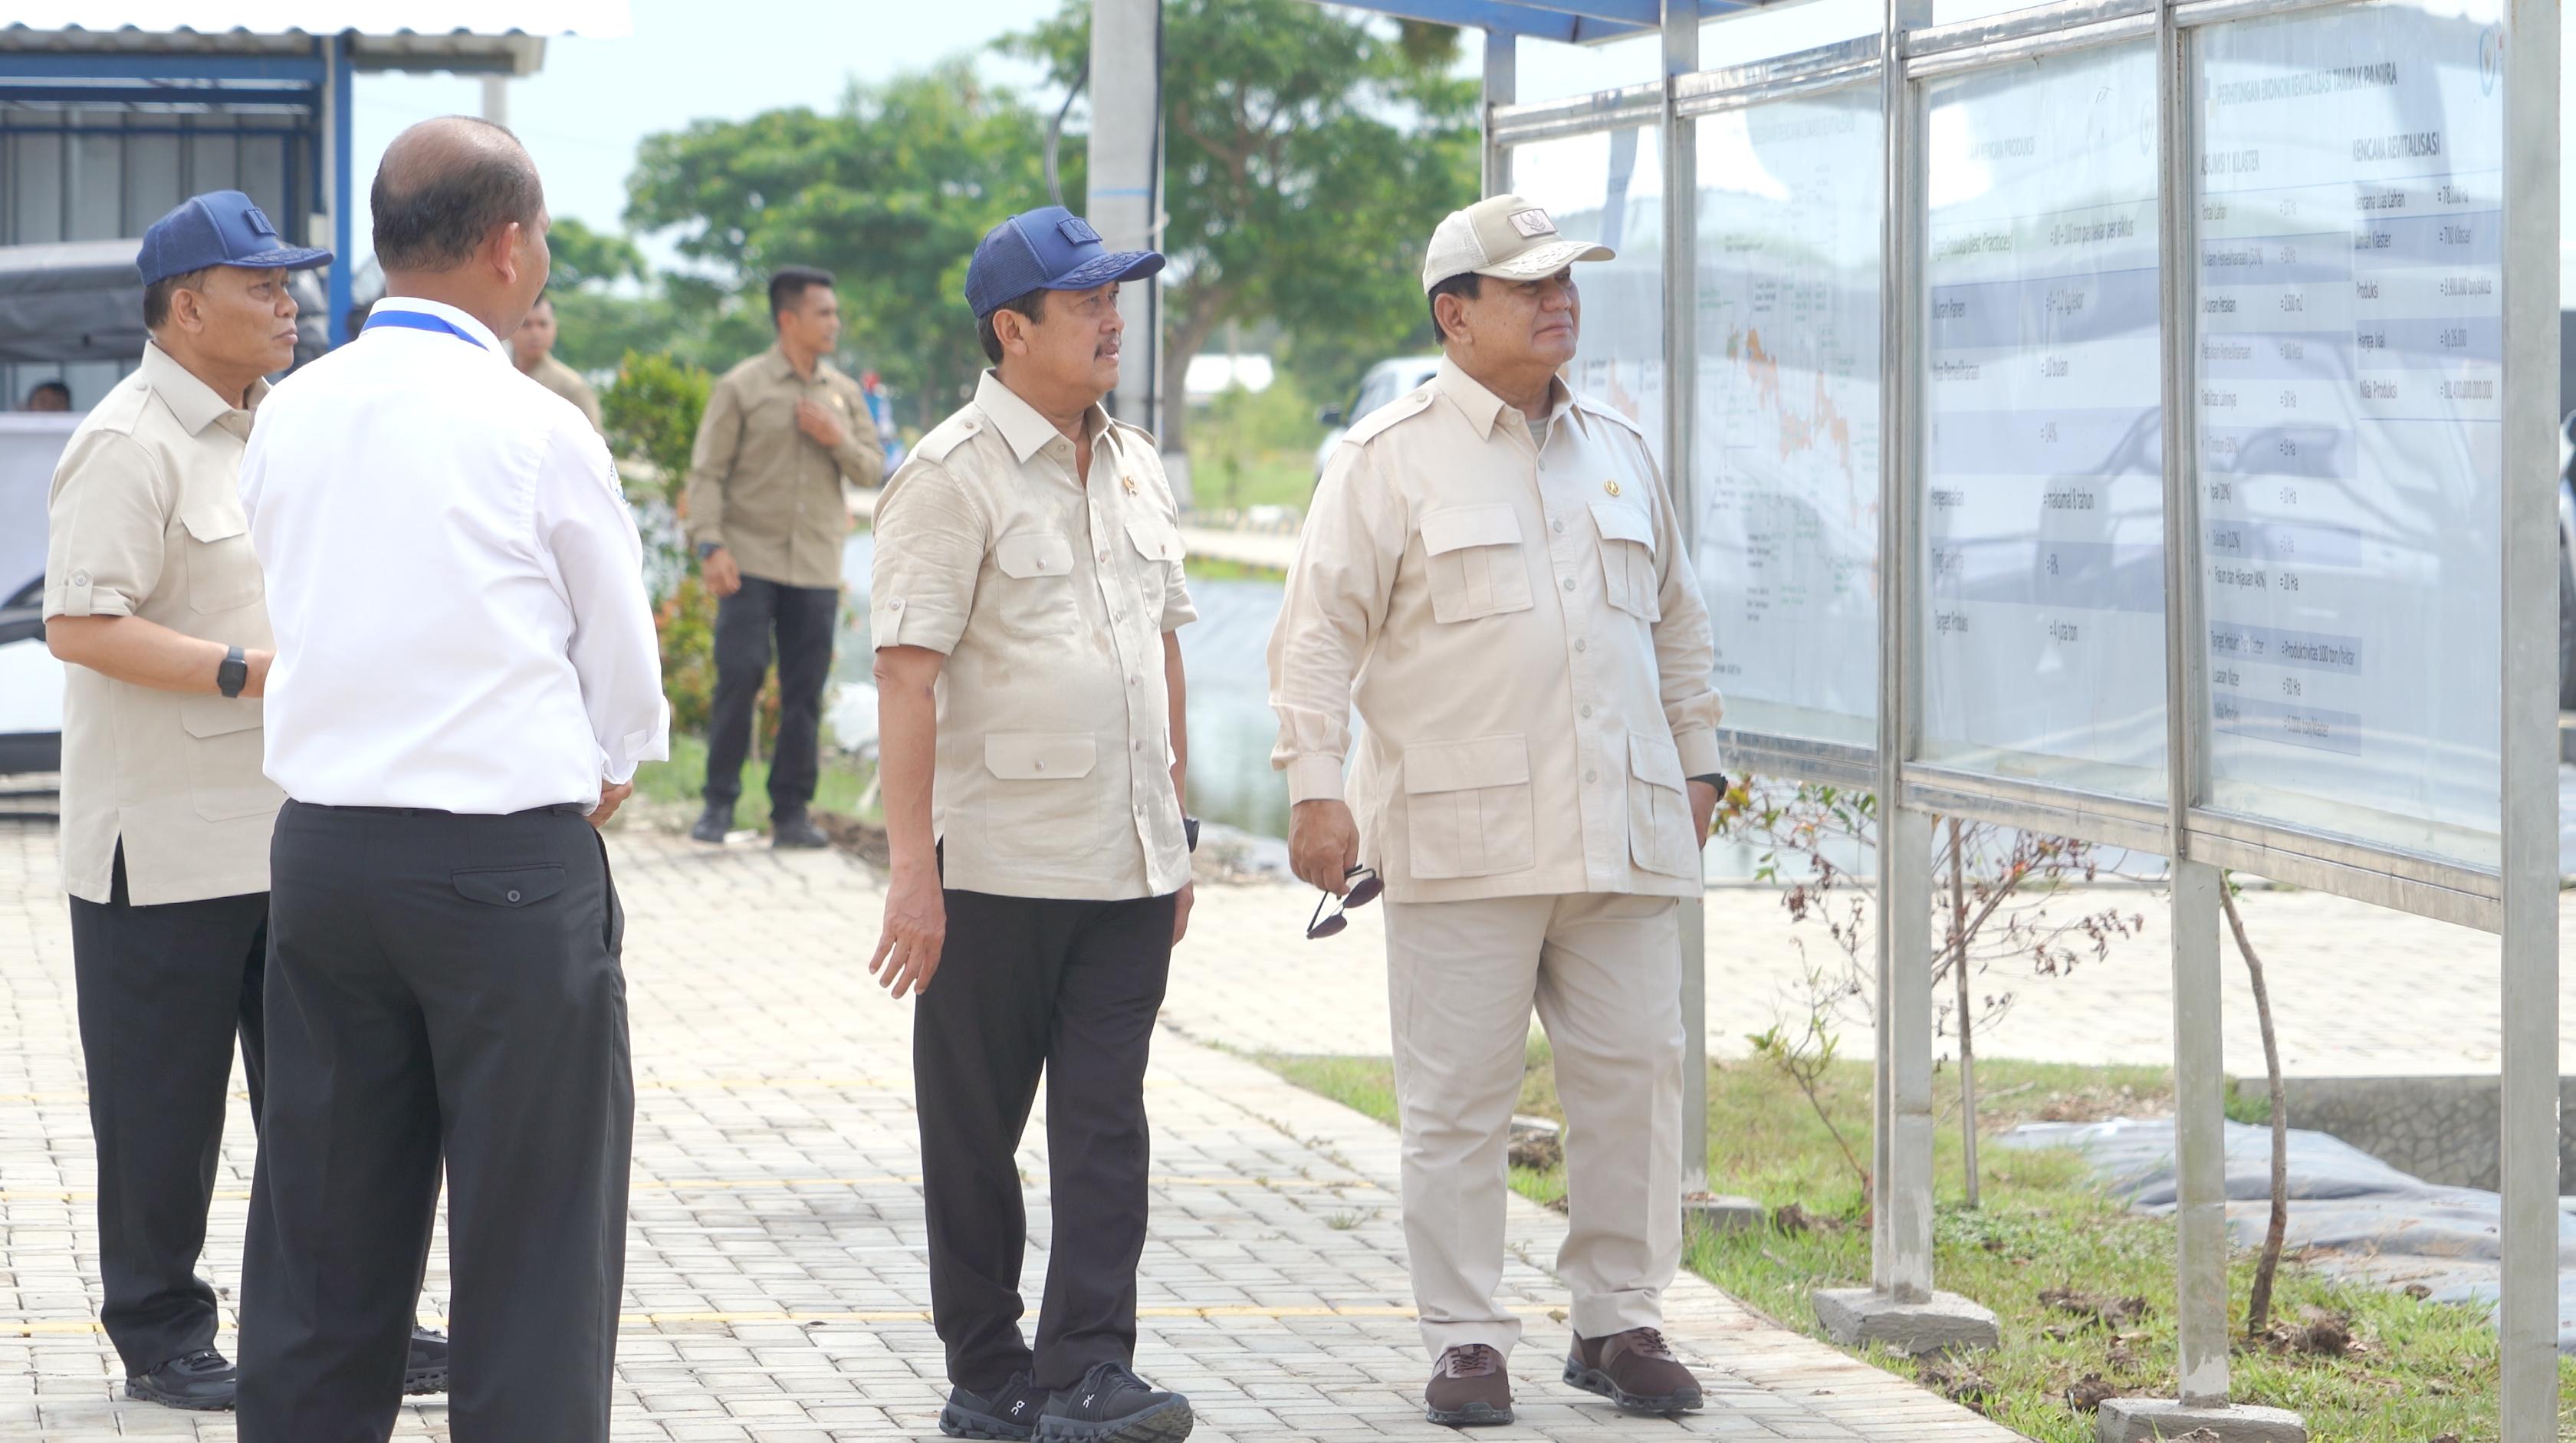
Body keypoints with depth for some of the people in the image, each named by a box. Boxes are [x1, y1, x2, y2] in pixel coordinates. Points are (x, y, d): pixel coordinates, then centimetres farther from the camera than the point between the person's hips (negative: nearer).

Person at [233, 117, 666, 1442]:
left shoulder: (288, 417, 4)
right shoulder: (537, 432, -10)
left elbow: (298, 620, 12)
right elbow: (627, 676, -2)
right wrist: (598, 775, 19)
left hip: (323, 847, 5)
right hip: (510, 865, -5)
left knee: (324, 1226, 12)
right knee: (531, 1233, 1)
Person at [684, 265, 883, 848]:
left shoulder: (844, 393, 12)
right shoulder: (742, 388, -1)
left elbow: (872, 470, 14)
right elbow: (707, 472, -3)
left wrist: (839, 441, -6)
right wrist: (710, 544, -13)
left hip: (817, 565, 4)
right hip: (751, 560, -4)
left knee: (805, 691, 2)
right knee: (738, 677, -9)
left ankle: (791, 812, 9)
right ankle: (719, 803, 3)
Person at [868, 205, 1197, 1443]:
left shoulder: (1133, 467, 12)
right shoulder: (953, 474, -9)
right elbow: (907, 675, -13)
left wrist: (1175, 828, 19)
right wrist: (911, 866, -18)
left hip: (1129, 868, 6)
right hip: (996, 867, -5)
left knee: (1105, 1123, -1)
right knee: (976, 1134, 5)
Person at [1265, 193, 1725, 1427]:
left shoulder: (1617, 450, 16)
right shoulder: (1390, 457, 0)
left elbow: (1677, 622, 26)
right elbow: (1318, 631, -4)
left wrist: (1696, 763, 22)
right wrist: (1314, 789, -11)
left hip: (1622, 834, 5)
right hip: (1463, 839, -5)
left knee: (1633, 1074, 4)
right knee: (1458, 1093, -2)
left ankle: (1620, 1322, 15)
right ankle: (1465, 1341, 6)